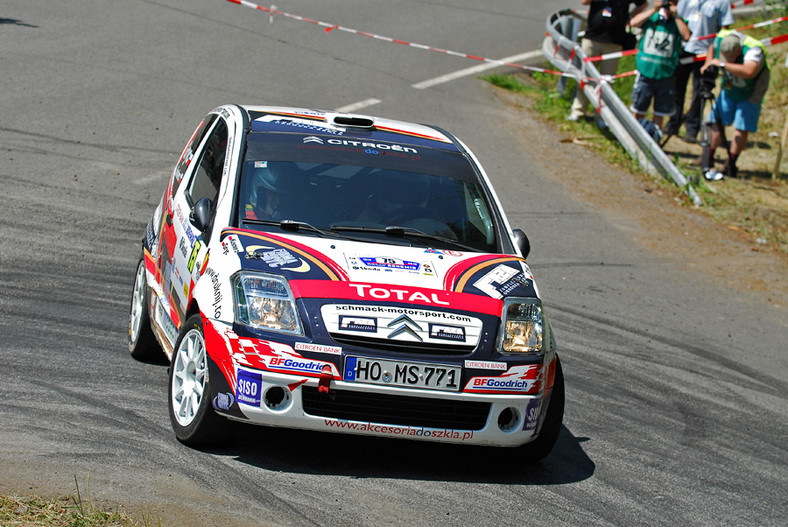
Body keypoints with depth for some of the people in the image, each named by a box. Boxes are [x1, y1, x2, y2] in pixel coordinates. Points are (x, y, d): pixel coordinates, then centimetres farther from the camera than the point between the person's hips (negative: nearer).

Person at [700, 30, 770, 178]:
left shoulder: (753, 50, -39)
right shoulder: (720, 39, -19)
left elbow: (749, 71, -60)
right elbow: (711, 49, 7)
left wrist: (722, 64, -54)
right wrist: (707, 64, -11)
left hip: (750, 94, -5)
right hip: (728, 89, 5)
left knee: (742, 128, -10)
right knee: (716, 121, 1)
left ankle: (731, 165, -1)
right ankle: (708, 159, 14)